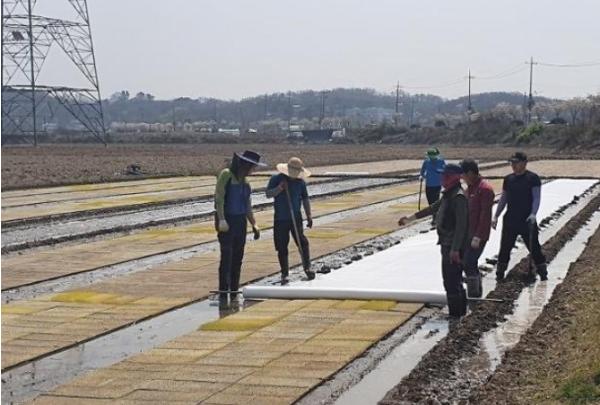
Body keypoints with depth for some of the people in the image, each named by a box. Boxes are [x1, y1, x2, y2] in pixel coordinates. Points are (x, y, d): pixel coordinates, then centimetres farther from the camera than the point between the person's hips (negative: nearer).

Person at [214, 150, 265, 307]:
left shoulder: (244, 179, 13)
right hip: (226, 221, -7)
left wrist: (254, 224, 11)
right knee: (227, 257, -11)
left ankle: (234, 293, 11)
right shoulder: (226, 174, -9)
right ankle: (223, 294, -8)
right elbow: (219, 197, -16)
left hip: (240, 221, 7)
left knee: (237, 258, 6)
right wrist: (221, 219, -24)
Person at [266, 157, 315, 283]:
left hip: (296, 217, 1)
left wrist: (309, 216, 5)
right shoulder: (276, 179, -3)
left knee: (302, 241, -11)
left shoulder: (300, 181, 4)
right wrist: (279, 188, -22)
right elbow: (268, 194, -7)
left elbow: (305, 199, 9)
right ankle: (285, 274, 11)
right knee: (281, 247, 2)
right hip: (280, 219, -1)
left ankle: (307, 267, -5)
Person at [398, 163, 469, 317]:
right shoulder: (449, 195, 13)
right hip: (447, 244, 10)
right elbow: (432, 208, 26)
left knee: (451, 280, -6)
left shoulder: (458, 197, -18)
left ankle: (456, 312, 0)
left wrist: (455, 249, -26)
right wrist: (410, 218, 30)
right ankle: (459, 309, 26)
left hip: (453, 246, -10)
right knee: (454, 280, 17)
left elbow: (461, 225, -23)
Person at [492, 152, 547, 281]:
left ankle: (543, 273, 14)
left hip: (527, 221, -4)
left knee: (534, 246, 2)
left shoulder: (533, 178, -5)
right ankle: (500, 273, 13)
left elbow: (537, 198, -9)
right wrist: (496, 216, 10)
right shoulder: (508, 179, 10)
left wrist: (533, 214, -24)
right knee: (505, 247, 5)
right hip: (510, 220, 4)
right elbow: (503, 199, 16)